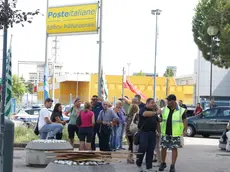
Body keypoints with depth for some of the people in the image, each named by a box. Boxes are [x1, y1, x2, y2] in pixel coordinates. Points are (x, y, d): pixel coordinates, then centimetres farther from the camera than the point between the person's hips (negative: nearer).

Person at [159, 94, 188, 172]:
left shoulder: (181, 110, -1)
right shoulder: (164, 109, 7)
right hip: (165, 133, 3)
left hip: (175, 134, -3)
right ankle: (163, 163, 23)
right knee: (163, 148, 6)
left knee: (174, 149, 1)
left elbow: (185, 121, 0)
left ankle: (172, 166, 7)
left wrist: (185, 130, -10)